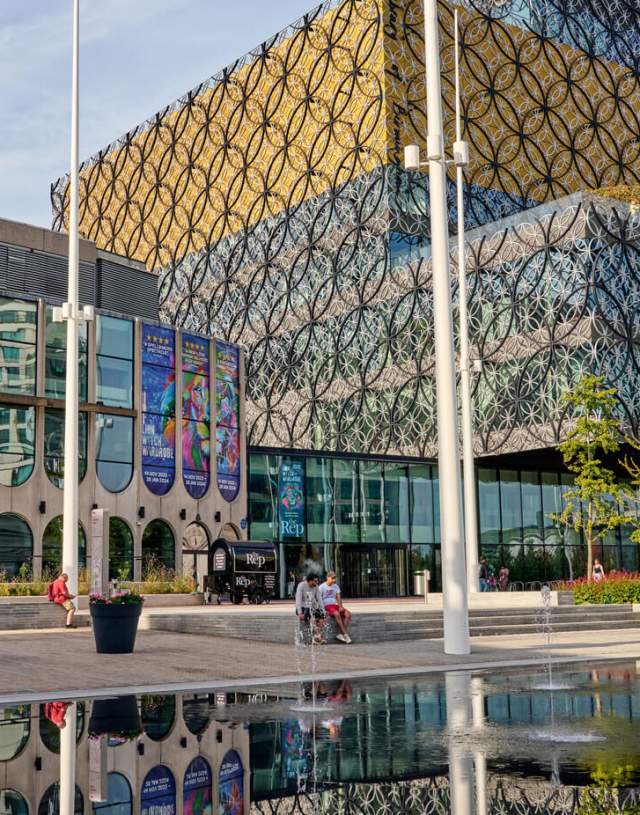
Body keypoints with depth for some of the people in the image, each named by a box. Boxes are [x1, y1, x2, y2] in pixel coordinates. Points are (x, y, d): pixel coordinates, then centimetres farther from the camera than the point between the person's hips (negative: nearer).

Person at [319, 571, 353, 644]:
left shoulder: (336, 586, 15)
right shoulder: (322, 587, -2)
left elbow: (338, 598, 11)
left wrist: (340, 607, -6)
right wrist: (323, 610, -16)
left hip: (335, 605, 6)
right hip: (326, 606, -6)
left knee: (348, 614, -20)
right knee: (337, 614, -36)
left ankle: (341, 634, -25)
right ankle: (345, 634, -34)